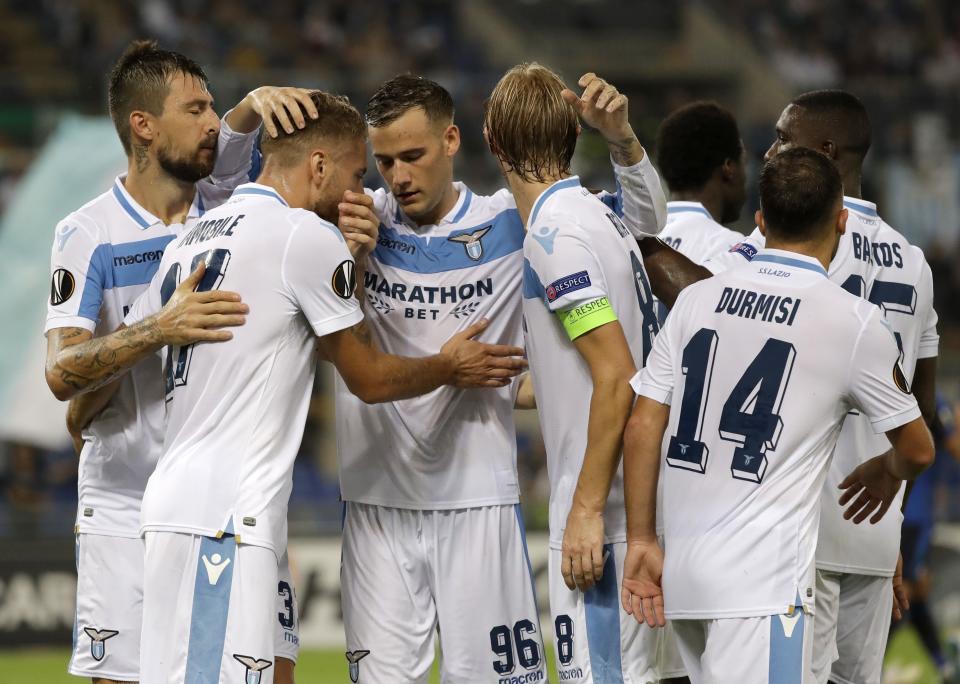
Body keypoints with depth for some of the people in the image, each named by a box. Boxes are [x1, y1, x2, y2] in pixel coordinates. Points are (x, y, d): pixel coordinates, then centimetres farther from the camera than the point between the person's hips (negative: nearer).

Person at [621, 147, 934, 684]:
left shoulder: (696, 300, 7)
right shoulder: (856, 321, -4)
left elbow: (643, 429, 6)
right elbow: (918, 451, 10)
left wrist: (642, 540, 13)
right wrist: (884, 474, 32)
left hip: (682, 573, 6)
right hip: (763, 580, -6)